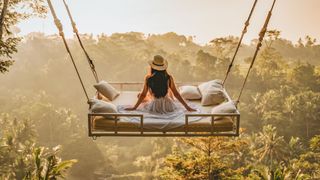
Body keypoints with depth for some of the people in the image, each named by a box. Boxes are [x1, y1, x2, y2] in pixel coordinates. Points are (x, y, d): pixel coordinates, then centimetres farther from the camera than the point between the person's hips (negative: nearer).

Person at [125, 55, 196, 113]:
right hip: (168, 107, 2)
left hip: (154, 107, -2)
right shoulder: (169, 78, -14)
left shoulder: (148, 78, -15)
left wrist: (134, 107, 5)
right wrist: (187, 107, 0)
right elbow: (176, 94, -9)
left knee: (139, 95, 28)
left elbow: (143, 95, -8)